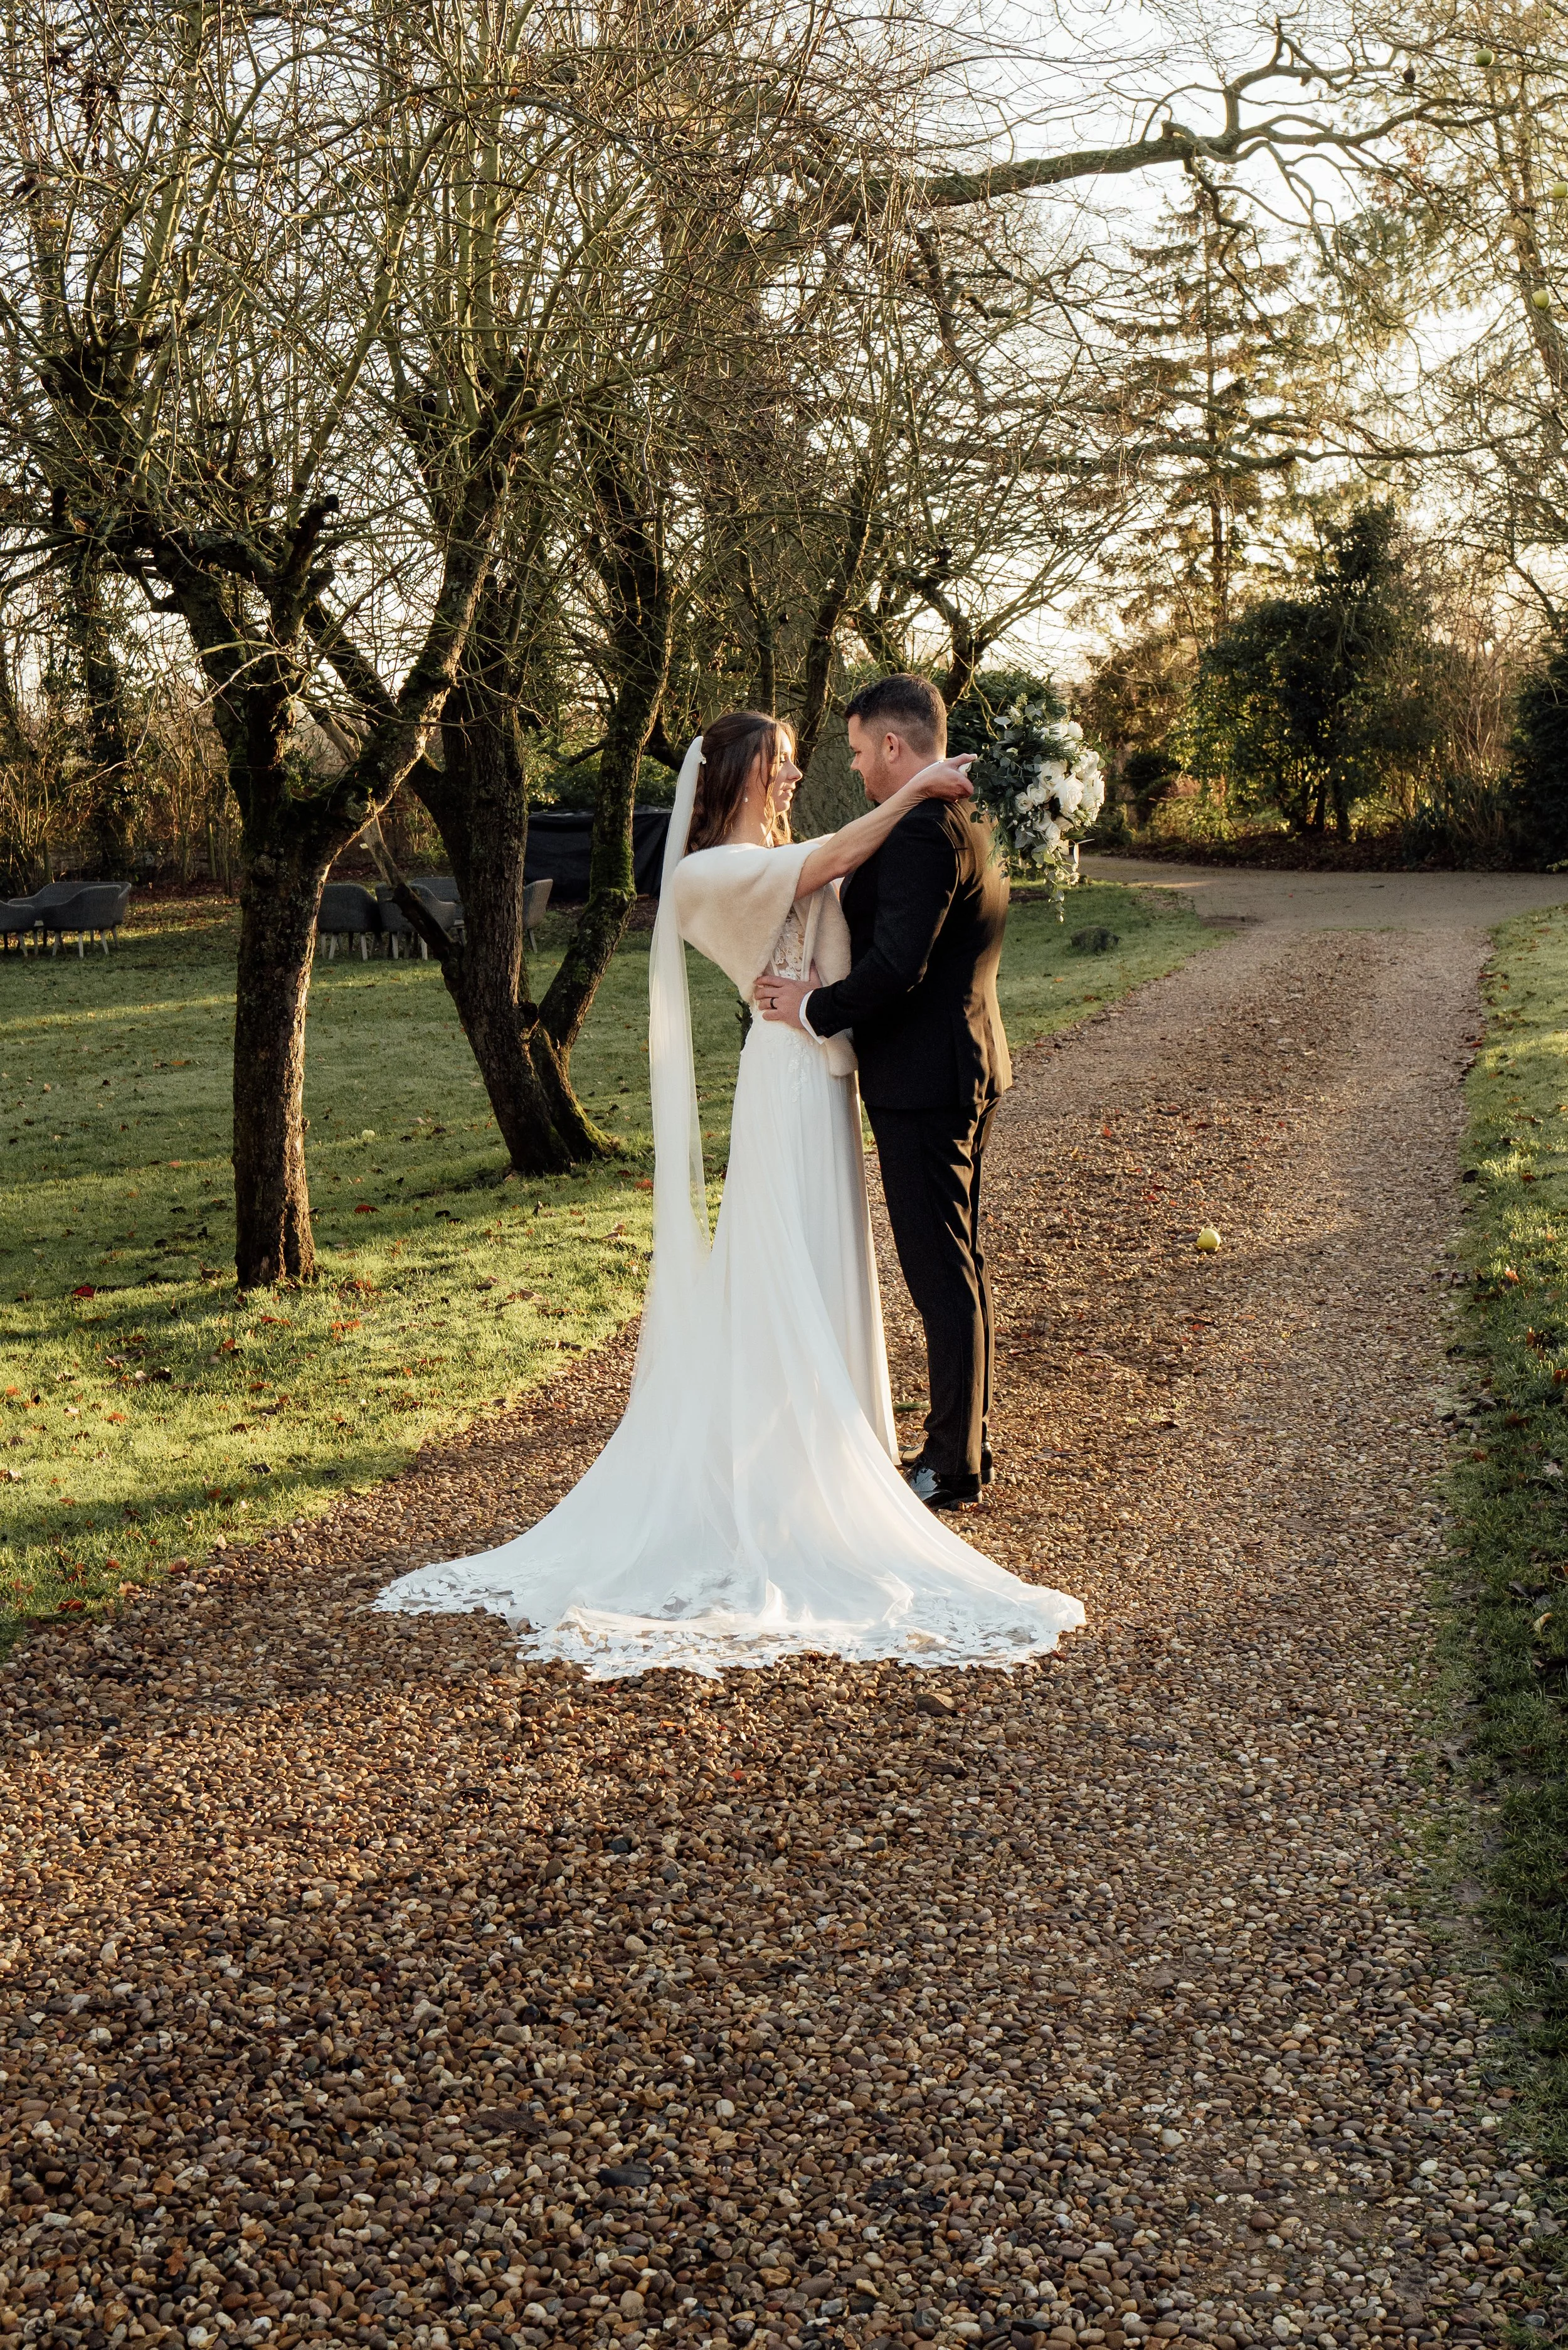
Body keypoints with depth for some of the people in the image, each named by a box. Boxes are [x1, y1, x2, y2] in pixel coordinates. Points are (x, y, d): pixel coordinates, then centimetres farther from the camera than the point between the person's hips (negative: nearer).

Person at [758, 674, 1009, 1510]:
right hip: (965, 1070, 11)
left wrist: (816, 1007, -14)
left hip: (923, 1082, -11)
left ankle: (953, 1466, 7)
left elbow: (897, 965, -27)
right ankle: (968, 1441, 29)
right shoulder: (972, 821, 14)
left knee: (942, 1274, -2)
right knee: (957, 1264, 18)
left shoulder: (921, 831, -20)